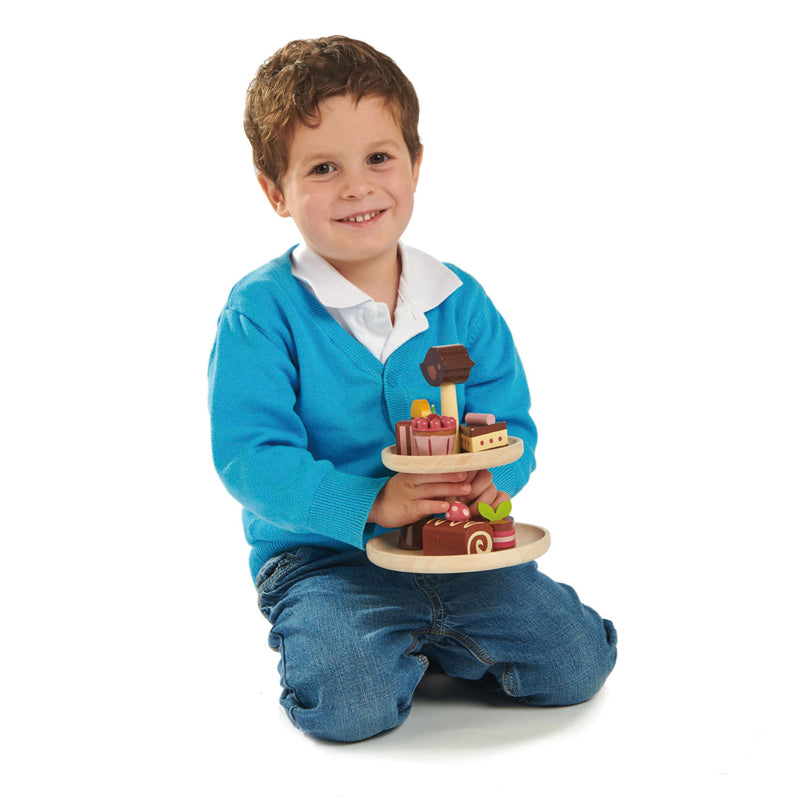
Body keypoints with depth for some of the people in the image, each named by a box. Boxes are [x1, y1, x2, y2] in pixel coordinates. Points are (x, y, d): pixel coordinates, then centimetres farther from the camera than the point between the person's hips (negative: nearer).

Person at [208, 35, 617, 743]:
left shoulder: (462, 302, 4)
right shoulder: (261, 311, -10)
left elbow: (512, 420, 6)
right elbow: (248, 458, -16)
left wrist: (494, 475, -19)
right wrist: (372, 503, -27)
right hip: (321, 557, -3)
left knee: (578, 661, -9)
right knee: (350, 701, -29)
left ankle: (432, 642, 14)